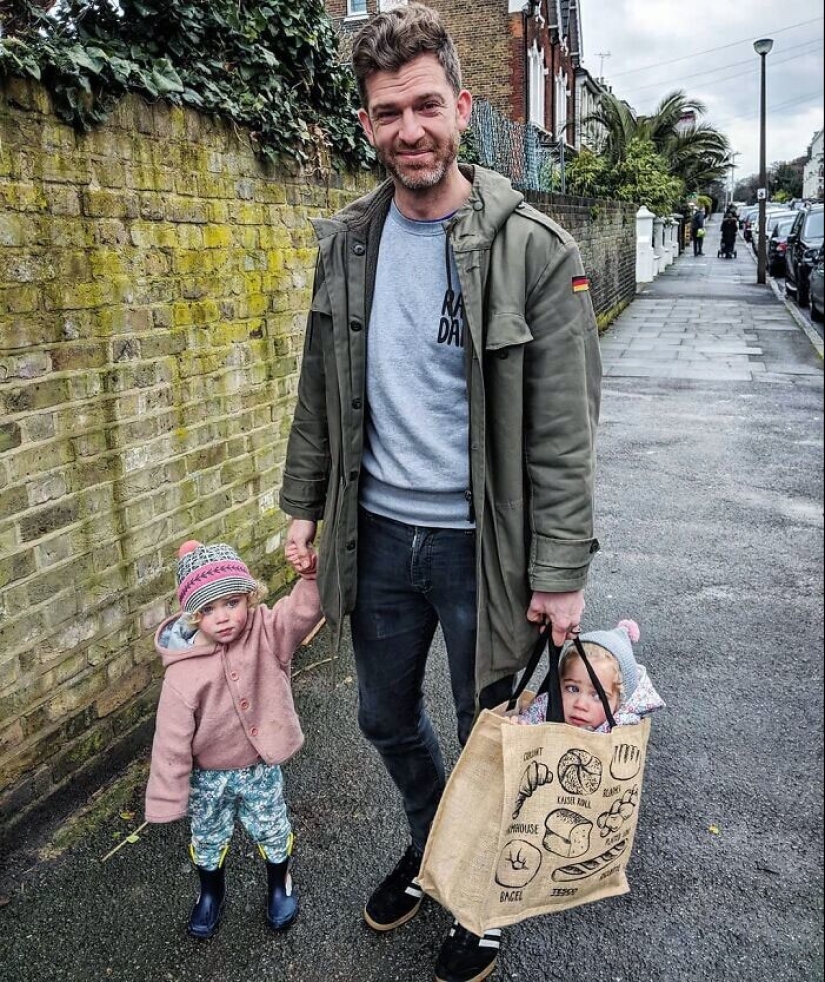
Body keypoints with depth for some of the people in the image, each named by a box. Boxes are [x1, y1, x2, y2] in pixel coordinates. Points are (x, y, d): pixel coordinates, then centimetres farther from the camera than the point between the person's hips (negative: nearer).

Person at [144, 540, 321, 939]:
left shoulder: (266, 632, -22)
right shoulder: (183, 674, -29)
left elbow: (304, 610, -37)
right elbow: (172, 740, -21)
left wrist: (311, 571, -56)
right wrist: (168, 799, -13)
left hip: (261, 766, 1)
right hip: (208, 776, -1)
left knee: (272, 831, 22)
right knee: (208, 839, 23)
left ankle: (280, 885, 52)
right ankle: (211, 892, 54)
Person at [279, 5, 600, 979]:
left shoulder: (535, 250, -13)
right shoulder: (344, 243, 3)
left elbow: (563, 430, -14)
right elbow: (320, 391, 10)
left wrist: (560, 571, -15)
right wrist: (304, 504, 10)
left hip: (482, 542, -4)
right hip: (377, 533, 5)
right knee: (386, 718, 22)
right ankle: (431, 845, 52)